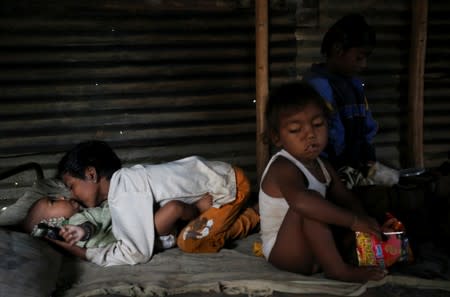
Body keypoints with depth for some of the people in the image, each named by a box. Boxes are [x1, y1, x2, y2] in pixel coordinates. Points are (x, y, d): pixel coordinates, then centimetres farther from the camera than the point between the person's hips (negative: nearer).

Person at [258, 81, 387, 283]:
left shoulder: (322, 166, 7)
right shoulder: (283, 168, -23)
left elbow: (346, 199, 5)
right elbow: (301, 200, -44)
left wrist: (365, 223, -17)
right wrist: (354, 221, -43)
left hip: (311, 249, 9)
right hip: (284, 251, -9)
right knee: (309, 205, -32)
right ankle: (337, 268, -27)